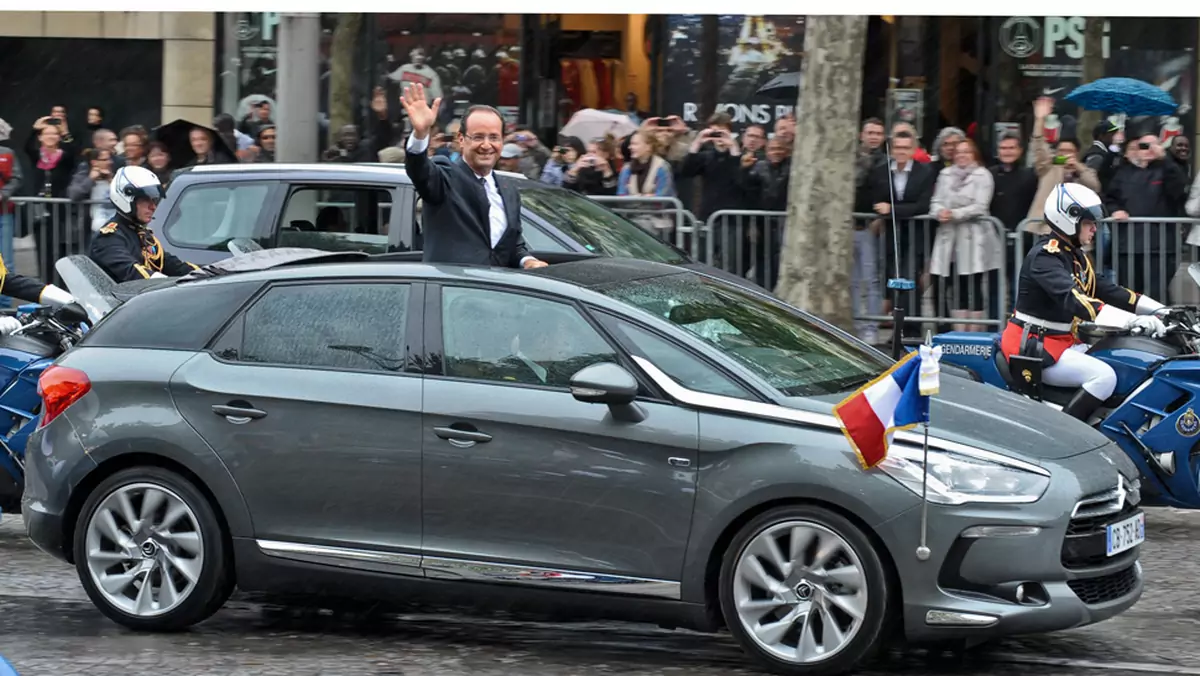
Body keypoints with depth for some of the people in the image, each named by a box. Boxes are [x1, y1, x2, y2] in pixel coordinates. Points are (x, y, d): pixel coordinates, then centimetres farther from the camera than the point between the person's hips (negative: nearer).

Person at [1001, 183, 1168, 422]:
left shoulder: (1076, 256, 14)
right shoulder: (1045, 256, -19)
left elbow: (1106, 290, 14)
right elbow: (1072, 299, -33)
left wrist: (1158, 309, 2)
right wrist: (1131, 321, -42)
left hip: (1065, 342, 10)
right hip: (1034, 347, -10)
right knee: (1104, 377, -26)